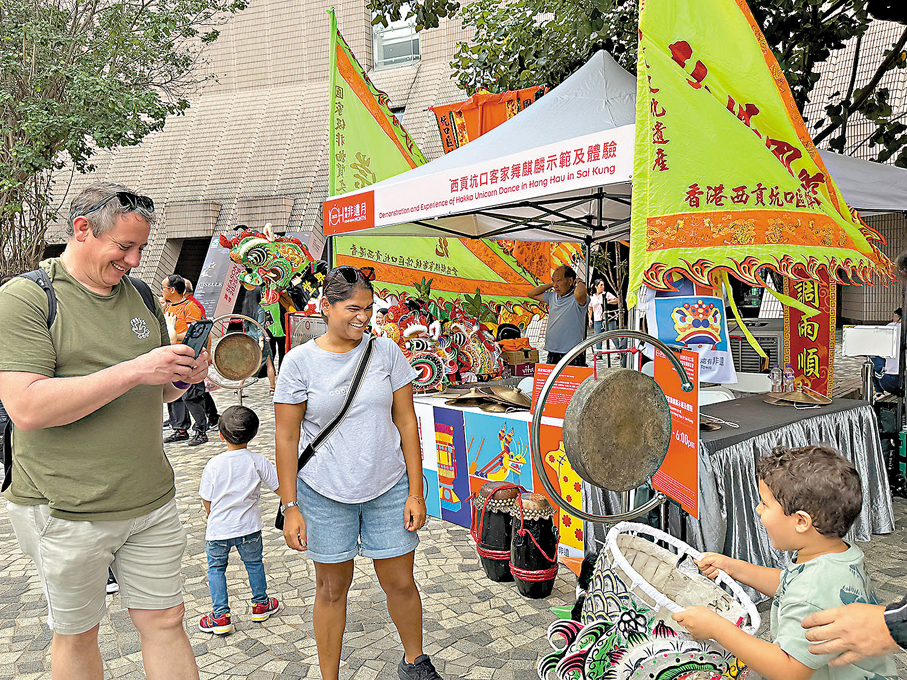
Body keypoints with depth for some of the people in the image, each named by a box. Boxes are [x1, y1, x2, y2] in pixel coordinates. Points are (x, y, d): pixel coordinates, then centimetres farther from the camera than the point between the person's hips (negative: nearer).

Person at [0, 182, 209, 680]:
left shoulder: (140, 295, 8)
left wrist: (184, 376, -5)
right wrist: (133, 371, -25)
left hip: (150, 501, 5)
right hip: (64, 510, -4)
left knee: (165, 623, 11)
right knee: (75, 636, 15)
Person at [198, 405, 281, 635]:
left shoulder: (214, 465, -15)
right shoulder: (258, 461, -14)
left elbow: (206, 499, -5)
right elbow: (279, 487, -6)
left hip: (218, 529, -1)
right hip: (249, 527, 1)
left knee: (216, 568, 17)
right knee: (254, 563, 22)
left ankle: (221, 616, 18)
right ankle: (260, 604, 35)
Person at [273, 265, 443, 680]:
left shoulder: (386, 352, -2)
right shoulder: (300, 361, -7)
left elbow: (406, 421, 0)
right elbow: (287, 437, -4)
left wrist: (416, 492, -2)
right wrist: (290, 507, -6)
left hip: (389, 488, 2)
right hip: (324, 493, -1)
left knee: (400, 583, 10)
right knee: (332, 588, 12)